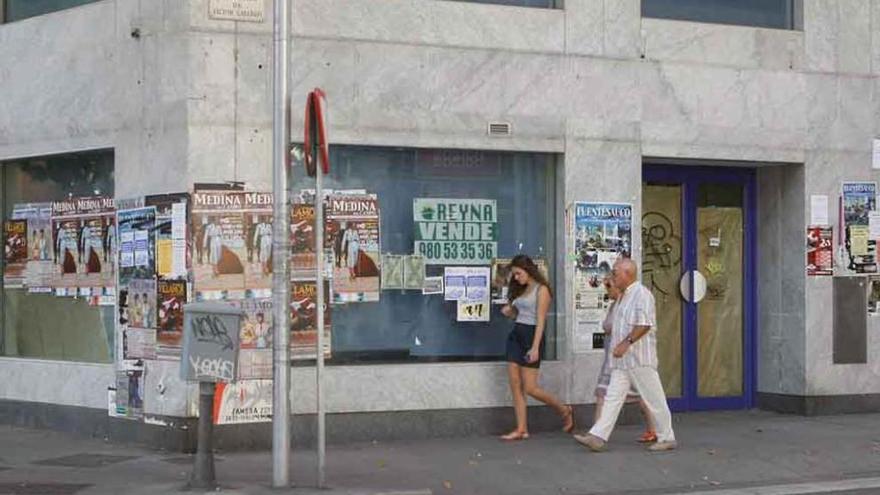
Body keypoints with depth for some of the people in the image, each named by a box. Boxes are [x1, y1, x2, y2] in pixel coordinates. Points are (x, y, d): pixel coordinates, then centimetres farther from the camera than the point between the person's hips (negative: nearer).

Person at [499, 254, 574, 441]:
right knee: (515, 385, 1)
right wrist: (509, 312, -1)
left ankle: (565, 411, 13)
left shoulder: (541, 289, -8)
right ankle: (521, 429, 4)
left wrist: (535, 347, -20)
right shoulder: (521, 290, 16)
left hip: (531, 336, -8)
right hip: (515, 335, 8)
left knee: (530, 388, -7)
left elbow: (540, 320, -14)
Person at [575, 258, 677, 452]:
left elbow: (644, 325, -22)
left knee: (654, 399, 0)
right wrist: (611, 329, 15)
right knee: (613, 396, 2)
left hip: (640, 358, -9)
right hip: (622, 359, 9)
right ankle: (597, 437, -4)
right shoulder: (624, 296, 18)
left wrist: (626, 343, -24)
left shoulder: (641, 294, -13)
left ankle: (667, 438, 11)